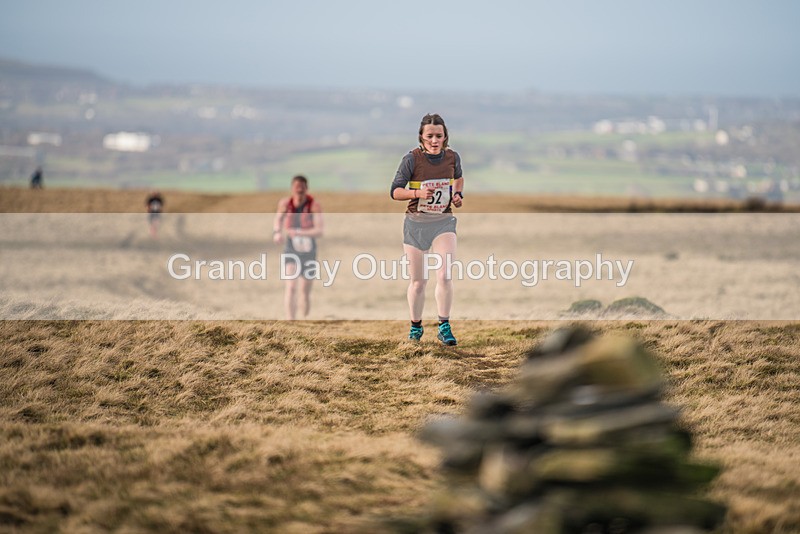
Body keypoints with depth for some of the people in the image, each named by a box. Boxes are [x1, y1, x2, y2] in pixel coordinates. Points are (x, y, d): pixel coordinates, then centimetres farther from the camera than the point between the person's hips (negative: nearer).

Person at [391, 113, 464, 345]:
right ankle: (415, 327, 28)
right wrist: (417, 193, -26)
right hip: (416, 223, -1)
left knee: (444, 276, -16)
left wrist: (459, 194, 2)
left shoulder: (452, 157, -3)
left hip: (443, 222, 1)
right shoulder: (412, 159, -13)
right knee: (417, 281, 8)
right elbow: (395, 191, -10)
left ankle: (444, 327, -6)